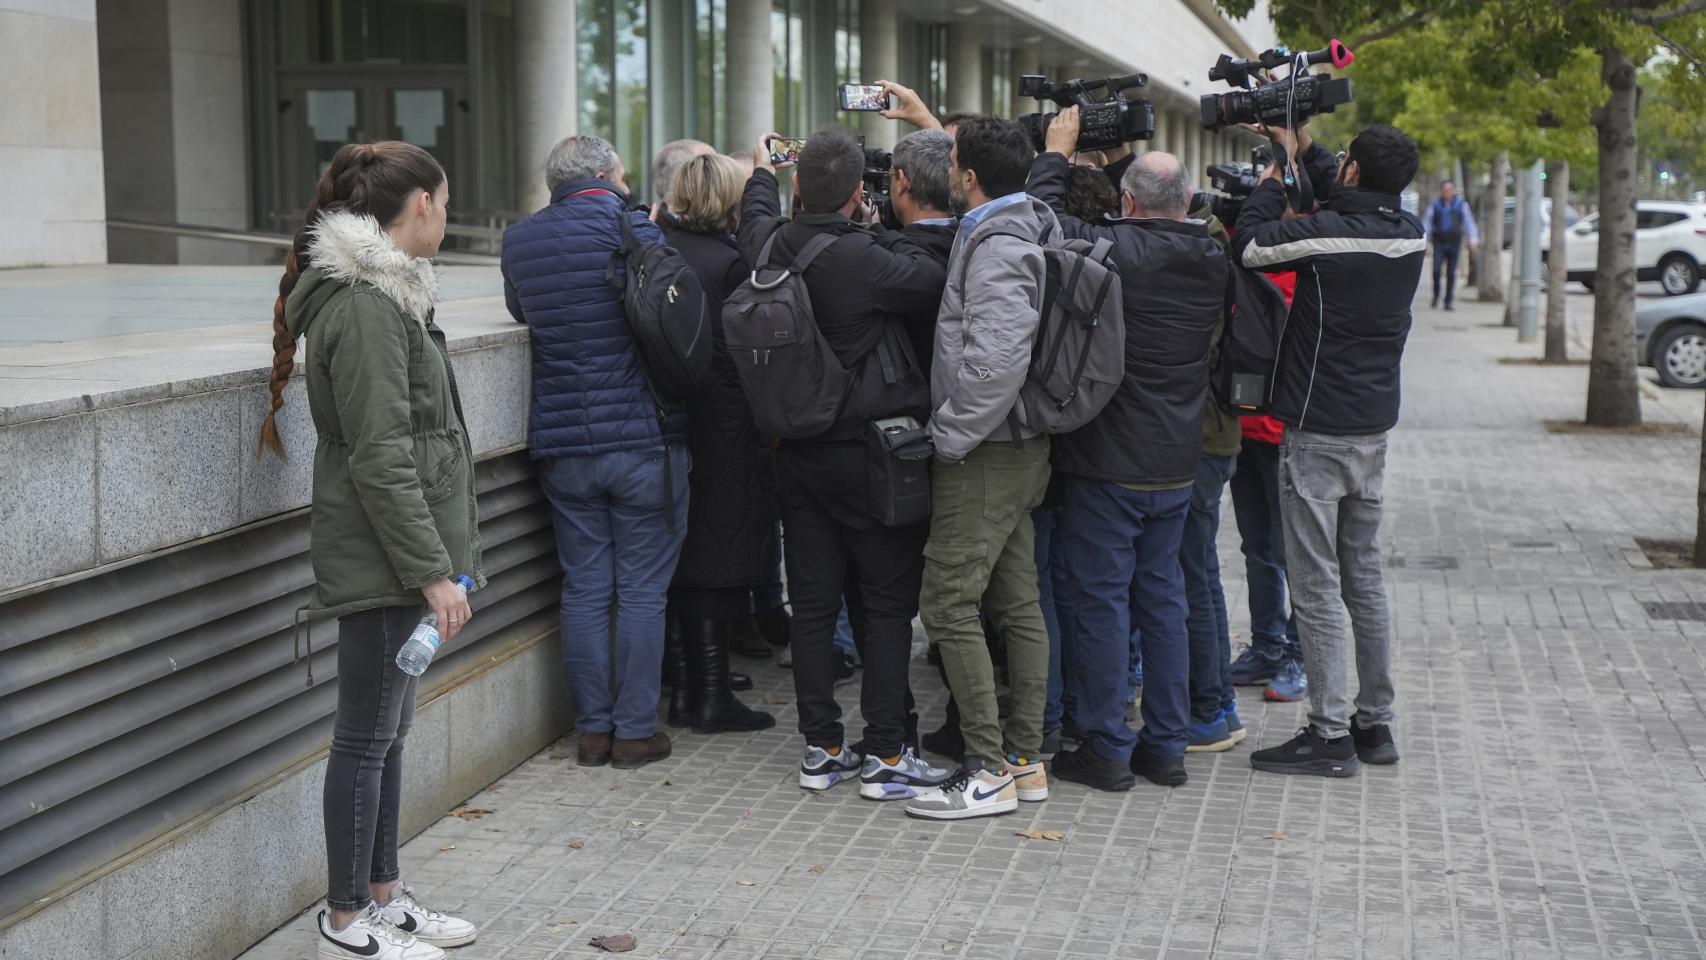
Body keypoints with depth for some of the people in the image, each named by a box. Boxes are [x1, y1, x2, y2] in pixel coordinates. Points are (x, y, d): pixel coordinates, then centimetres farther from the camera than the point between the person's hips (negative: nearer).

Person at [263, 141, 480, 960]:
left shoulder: (380, 292, 14)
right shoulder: (365, 306, -18)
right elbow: (381, 456, -22)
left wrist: (438, 557, 21)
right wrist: (433, 570, -21)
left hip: (394, 556, 10)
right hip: (380, 558, -10)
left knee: (388, 732, 17)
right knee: (367, 738, 0)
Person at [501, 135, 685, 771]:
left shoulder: (519, 239, 6)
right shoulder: (636, 231, -8)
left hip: (564, 446, 4)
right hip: (644, 439, -4)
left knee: (585, 589, 10)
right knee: (642, 589, 4)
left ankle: (592, 730, 15)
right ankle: (635, 731, 9)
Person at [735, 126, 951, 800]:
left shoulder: (769, 246, -1)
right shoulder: (868, 262, -22)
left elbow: (756, 216, 23)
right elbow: (940, 291, -11)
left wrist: (762, 170, 43)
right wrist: (881, 232, 1)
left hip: (797, 453, 6)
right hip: (869, 454, -6)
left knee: (811, 602, 11)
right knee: (887, 604, 4)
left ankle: (821, 748, 17)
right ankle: (885, 755, 6)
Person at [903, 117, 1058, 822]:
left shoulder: (997, 247, -18)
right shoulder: (1021, 231, 12)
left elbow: (997, 361, -28)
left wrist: (948, 436, -19)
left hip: (984, 454, -10)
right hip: (1020, 449, 10)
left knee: (948, 604, -8)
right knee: (1017, 604, 11)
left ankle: (988, 772, -6)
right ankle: (1025, 759, 18)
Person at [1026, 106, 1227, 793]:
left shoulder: (1114, 249, -18)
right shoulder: (1212, 263, 2)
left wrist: (1057, 151, 6)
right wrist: (1108, 156, 19)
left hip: (1109, 464, -6)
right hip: (1176, 463, 6)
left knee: (1101, 600, 2)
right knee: (1162, 597, 14)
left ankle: (1106, 749, 7)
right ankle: (1166, 747, 19)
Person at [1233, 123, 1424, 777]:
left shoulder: (1327, 234, -19)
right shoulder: (1410, 235, 2)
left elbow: (1249, 246, -9)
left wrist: (1278, 169, 2)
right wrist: (1304, 150, 22)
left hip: (1318, 430, -7)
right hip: (1375, 427, 7)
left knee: (1317, 586, -2)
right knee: (1364, 577, 15)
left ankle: (1330, 734, 0)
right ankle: (1375, 723, 22)